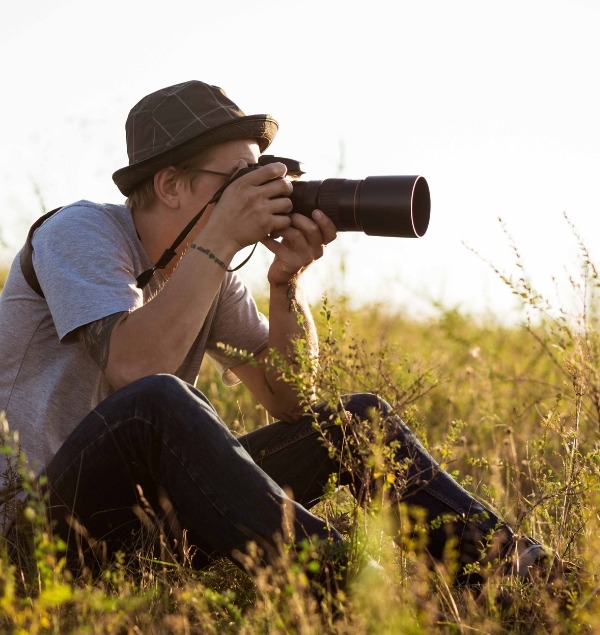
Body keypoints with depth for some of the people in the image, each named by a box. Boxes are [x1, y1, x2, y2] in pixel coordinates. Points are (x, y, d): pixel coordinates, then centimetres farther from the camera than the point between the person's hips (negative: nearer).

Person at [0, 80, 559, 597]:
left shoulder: (202, 261, 7)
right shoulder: (79, 233, -13)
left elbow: (289, 400, 4)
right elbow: (132, 369, -32)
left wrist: (286, 279, -11)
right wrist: (220, 241, -26)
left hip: (155, 506, 7)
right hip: (48, 519, -7)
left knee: (355, 418, 0)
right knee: (156, 401, -39)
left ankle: (515, 565, -7)